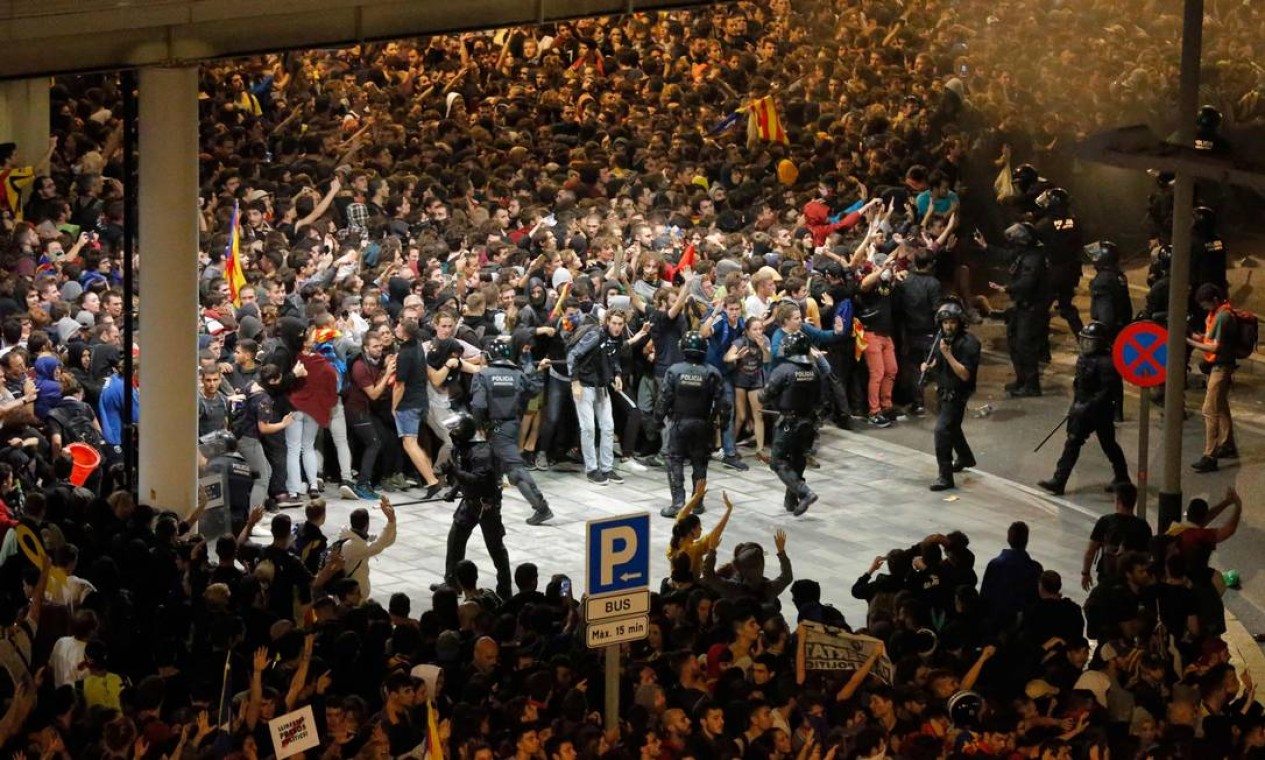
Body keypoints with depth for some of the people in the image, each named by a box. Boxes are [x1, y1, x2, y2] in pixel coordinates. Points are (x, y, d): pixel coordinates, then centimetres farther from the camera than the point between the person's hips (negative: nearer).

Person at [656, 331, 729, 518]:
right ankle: (697, 503, 15)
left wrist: (658, 419, 6)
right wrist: (723, 420, 10)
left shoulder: (674, 371, -10)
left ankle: (678, 502, -8)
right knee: (700, 463, 12)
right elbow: (721, 401, -4)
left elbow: (664, 398, -7)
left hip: (679, 423, -2)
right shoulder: (712, 373, -7)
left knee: (675, 461, 3)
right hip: (703, 424, 2)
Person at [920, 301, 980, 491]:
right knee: (951, 426, 27)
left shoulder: (968, 343, -22)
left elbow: (965, 374, -27)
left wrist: (947, 354, -32)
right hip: (944, 391, 9)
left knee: (942, 429, -19)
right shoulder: (943, 338, 2)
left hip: (956, 394, -9)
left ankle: (945, 476, -18)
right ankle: (965, 457, 53)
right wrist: (928, 366, -1)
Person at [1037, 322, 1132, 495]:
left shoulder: (1107, 363, -22)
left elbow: (1108, 391, -26)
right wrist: (1075, 405, 15)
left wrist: (1088, 406, -27)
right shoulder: (1084, 358, 5)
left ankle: (1122, 478, 25)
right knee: (1072, 442, 5)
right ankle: (1059, 480, 7)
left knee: (1108, 444, 6)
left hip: (1101, 411, -8)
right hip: (1083, 409, 8)